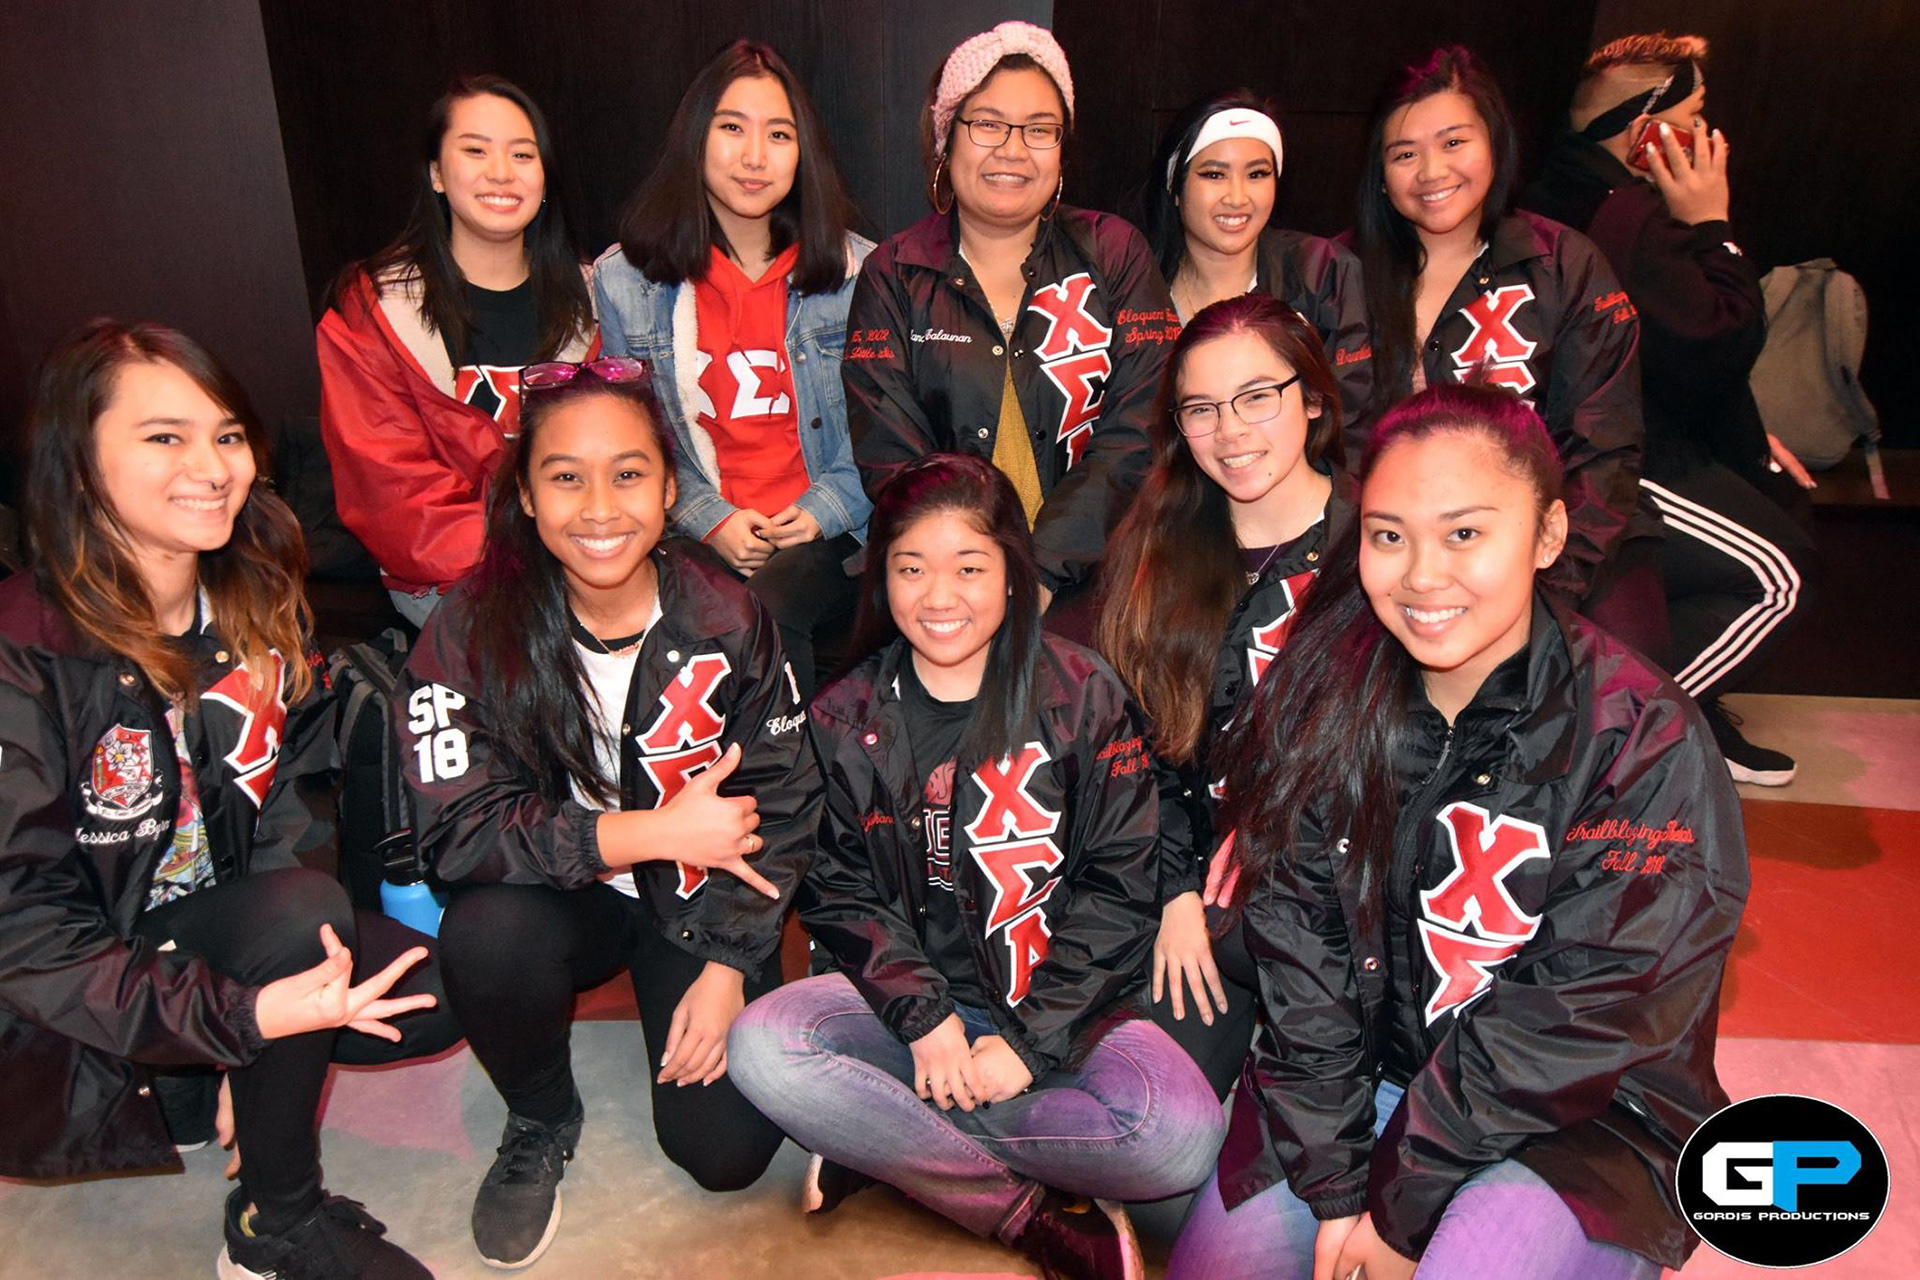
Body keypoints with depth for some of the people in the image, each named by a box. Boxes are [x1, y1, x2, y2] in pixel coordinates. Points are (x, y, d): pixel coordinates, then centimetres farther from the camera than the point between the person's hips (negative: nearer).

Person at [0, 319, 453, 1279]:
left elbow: (296, 805, -1)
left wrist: (267, 1012, -14)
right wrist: (242, 1014, -34)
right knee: (300, 909, -31)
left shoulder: (260, 606, -4)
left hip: (224, 937, 6)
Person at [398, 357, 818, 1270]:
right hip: (557, 894, 0)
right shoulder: (472, 629, -15)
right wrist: (655, 831, -27)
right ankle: (541, 1123, 0)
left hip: (699, 904, 0)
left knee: (727, 1149, -12)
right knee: (483, 935, -33)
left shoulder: (726, 620, -12)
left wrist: (727, 967, -13)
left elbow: (781, 804, -6)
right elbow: (460, 827, -21)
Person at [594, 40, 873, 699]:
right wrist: (710, 520, -7)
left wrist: (823, 509, -8)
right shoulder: (623, 279, 7)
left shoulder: (858, 272, 6)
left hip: (827, 535, 0)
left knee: (769, 605, -32)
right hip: (698, 538, 1)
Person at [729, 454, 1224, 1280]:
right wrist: (924, 1017, -16)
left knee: (1181, 1135, -27)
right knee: (762, 1047, -26)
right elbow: (840, 893, 0)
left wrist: (1028, 1038, -13)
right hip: (911, 998, 2)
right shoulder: (845, 718, 3)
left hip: (1061, 1007, -1)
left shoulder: (1083, 696, -4)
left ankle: (888, 1146, -11)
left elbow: (1119, 887, -6)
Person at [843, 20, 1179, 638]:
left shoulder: (1113, 252, 9)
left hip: (1087, 573, 0)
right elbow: (891, 456, -2)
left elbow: (1137, 435, -2)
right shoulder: (893, 276, 9)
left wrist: (1041, 569, -14)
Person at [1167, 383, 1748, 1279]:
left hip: (1587, 1118, -3)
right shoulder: (1320, 704, -7)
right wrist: (1336, 1193, -11)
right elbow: (1298, 962, -7)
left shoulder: (1642, 743, -17)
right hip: (1366, 1079, 4)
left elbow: (1573, 1024, -18)